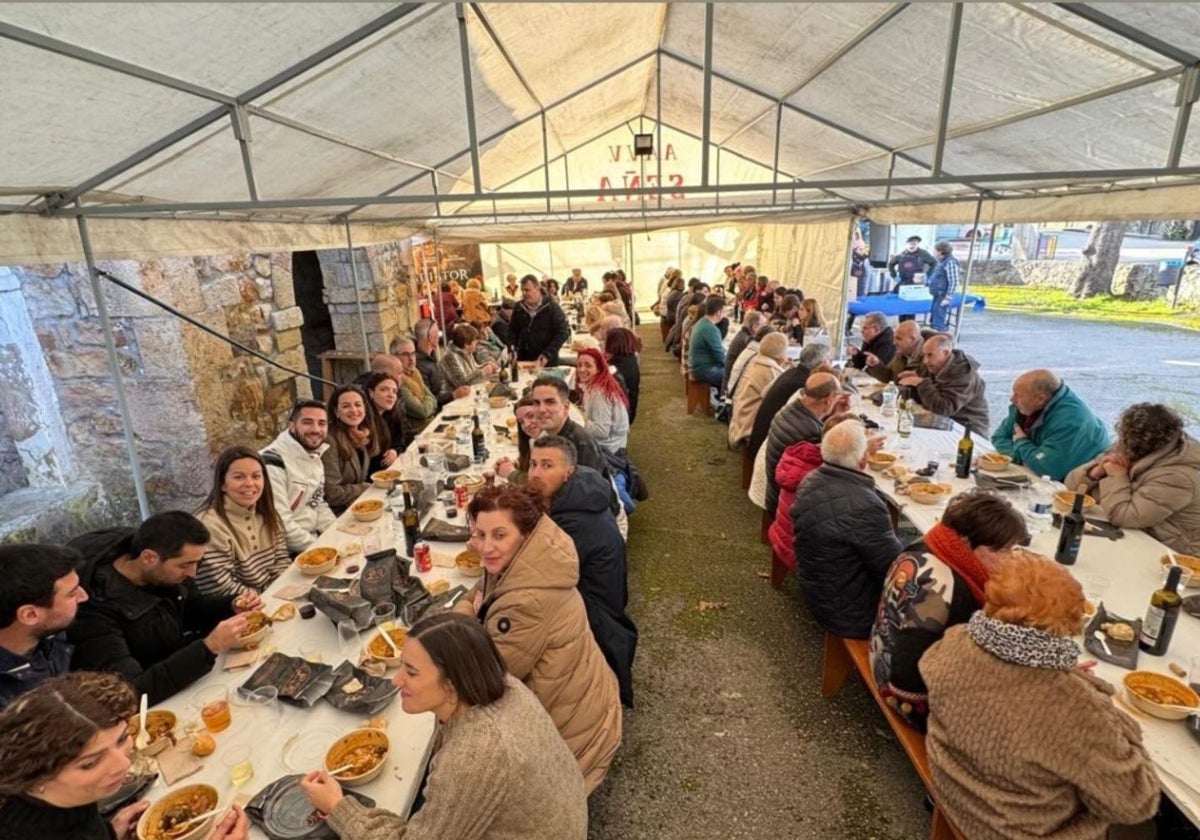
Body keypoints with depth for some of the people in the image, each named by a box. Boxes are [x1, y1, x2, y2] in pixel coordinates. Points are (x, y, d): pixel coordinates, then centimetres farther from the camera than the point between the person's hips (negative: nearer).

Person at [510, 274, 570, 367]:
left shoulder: (551, 307, -7)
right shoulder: (519, 307, 4)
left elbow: (563, 332, -9)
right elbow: (513, 331, 14)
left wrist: (548, 354, -17)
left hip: (547, 362, -3)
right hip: (523, 360, 3)